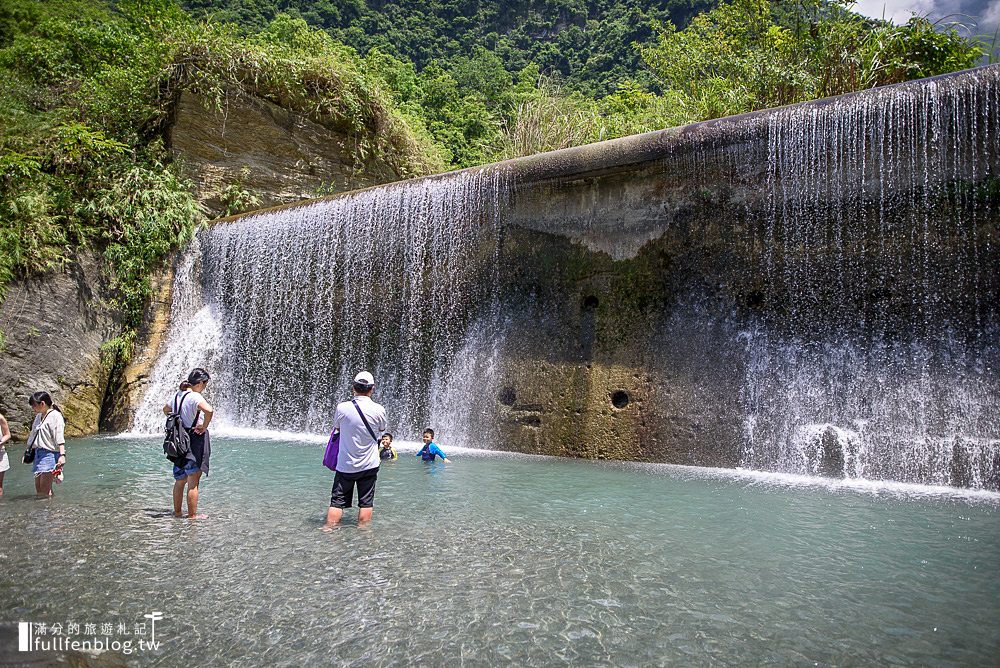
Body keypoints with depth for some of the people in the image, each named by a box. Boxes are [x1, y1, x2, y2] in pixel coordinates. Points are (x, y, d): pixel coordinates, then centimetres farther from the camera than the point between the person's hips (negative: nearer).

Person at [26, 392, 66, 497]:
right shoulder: (38, 416, 16)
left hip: (49, 454, -8)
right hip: (38, 453, 8)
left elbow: (60, 438, -17)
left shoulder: (55, 416, -9)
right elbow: (34, 435, 24)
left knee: (45, 489, -10)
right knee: (38, 488, 6)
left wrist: (62, 455, -24)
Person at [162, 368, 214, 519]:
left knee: (179, 481, 19)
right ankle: (192, 515, 6)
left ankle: (177, 512, 28)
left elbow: (166, 409, 29)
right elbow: (209, 410, -36)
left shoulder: (178, 395, 9)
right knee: (193, 482, 0)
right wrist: (204, 427, -21)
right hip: (195, 440, -8)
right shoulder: (194, 396, -17)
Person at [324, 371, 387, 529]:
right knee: (366, 502, 9)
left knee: (337, 501, 10)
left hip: (345, 465, 0)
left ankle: (328, 530, 12)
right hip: (369, 465, 0)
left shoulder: (342, 407, -12)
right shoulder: (378, 410, -12)